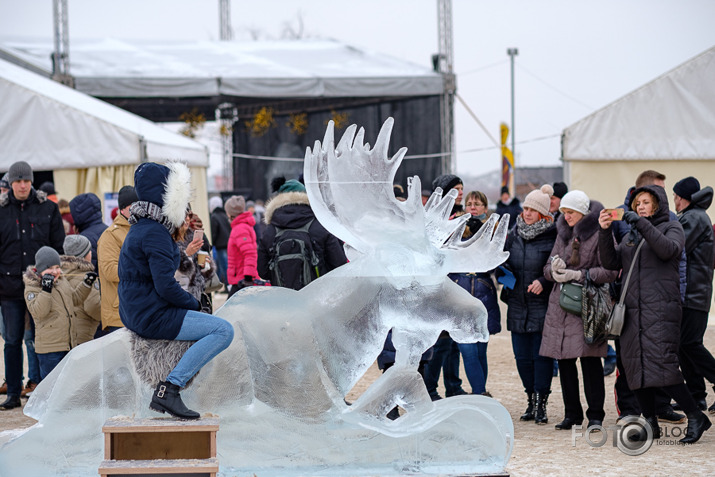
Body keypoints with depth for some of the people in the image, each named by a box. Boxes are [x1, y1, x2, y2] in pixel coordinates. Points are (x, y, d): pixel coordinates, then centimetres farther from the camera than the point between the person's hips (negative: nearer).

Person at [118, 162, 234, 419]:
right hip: (153, 317, -11)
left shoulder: (141, 228, 15)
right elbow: (166, 287, -22)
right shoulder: (155, 233, -17)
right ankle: (169, 388, -24)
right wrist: (195, 303, -8)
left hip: (135, 313, 11)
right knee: (224, 330, -17)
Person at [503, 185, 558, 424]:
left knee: (542, 355, -3)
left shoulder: (553, 236, -8)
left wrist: (543, 282, -19)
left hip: (543, 305, -5)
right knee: (522, 356, 8)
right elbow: (505, 263, 19)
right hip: (518, 305, 5)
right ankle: (531, 400, 20)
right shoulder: (514, 235, 10)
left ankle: (541, 403, 4)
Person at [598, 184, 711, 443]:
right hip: (632, 308, 6)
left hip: (661, 307, -6)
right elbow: (612, 262, 12)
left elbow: (669, 250, -16)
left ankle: (696, 418, -9)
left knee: (661, 361, -18)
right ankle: (650, 424, 9)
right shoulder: (631, 235, 23)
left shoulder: (672, 227, 6)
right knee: (634, 364, 1)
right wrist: (605, 232, -1)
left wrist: (642, 224, -18)